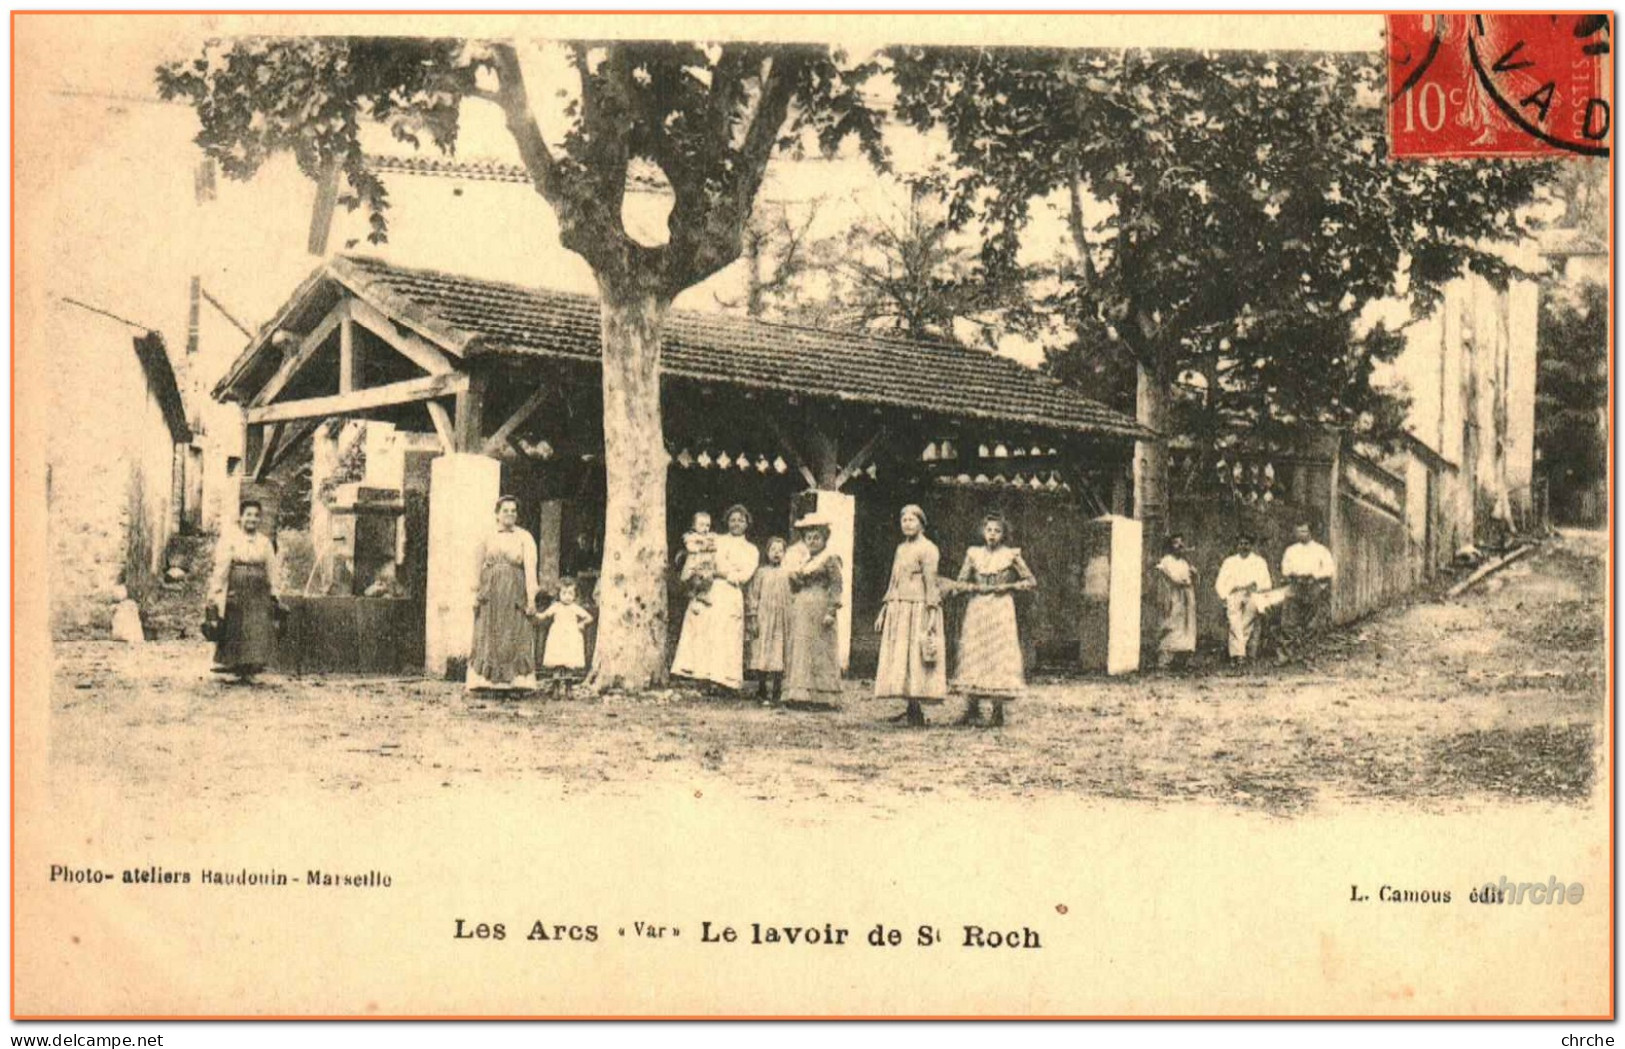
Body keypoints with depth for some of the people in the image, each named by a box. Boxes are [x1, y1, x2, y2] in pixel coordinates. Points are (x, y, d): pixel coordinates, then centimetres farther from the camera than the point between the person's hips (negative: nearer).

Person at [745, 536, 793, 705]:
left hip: (781, 621, 1)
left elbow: (791, 598, 11)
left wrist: (790, 620, 6)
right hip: (763, 620, -1)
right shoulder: (761, 573, 4)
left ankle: (775, 693, 0)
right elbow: (752, 597, 2)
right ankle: (765, 691, 3)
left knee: (778, 656, -4)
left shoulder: (786, 574, 9)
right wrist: (753, 619, -5)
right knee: (763, 654, -4)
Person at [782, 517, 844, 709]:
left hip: (819, 609, -8)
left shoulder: (830, 558, -4)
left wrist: (831, 611, -18)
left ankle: (823, 697, -5)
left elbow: (836, 586, -11)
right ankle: (801, 695, 7)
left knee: (819, 651, -7)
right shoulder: (804, 561, 19)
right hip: (801, 611, 8)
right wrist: (793, 577, 2)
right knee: (799, 649, 5)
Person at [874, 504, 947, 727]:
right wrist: (883, 611, 19)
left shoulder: (927, 549, -5)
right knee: (898, 659, 4)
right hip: (897, 609, 8)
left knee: (915, 658, -10)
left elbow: (931, 584, -11)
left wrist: (931, 615, -17)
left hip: (917, 608, -8)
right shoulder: (901, 548, 19)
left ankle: (916, 713, -9)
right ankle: (910, 709, 6)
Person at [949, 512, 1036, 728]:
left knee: (999, 655, -7)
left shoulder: (1011, 555, 3)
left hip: (1001, 611, -2)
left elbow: (1031, 581, 5)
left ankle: (998, 711, -5)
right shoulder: (973, 554, 9)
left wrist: (1008, 587, -6)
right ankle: (972, 710, 1)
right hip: (976, 611, 3)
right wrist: (978, 587, -8)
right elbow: (960, 584, 8)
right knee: (972, 655, -2)